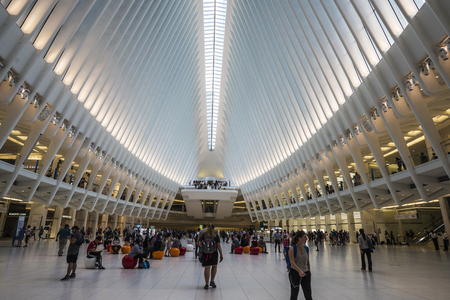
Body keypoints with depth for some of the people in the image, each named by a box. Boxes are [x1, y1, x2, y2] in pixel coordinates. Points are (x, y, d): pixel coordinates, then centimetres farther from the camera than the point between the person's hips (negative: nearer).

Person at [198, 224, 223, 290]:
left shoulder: (203, 235, -2)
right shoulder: (216, 235, -5)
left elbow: (200, 243, -2)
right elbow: (219, 246, -6)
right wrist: (221, 255, -1)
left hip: (205, 254, 0)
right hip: (214, 254, 0)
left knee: (207, 268, 5)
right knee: (214, 266, 20)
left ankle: (207, 284, 10)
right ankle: (212, 281, 22)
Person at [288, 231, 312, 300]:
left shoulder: (306, 248, 2)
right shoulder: (292, 248, -15)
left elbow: (308, 262, 12)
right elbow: (292, 262, -22)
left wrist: (309, 272, 10)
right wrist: (299, 271, -34)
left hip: (305, 273, 5)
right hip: (295, 273, -5)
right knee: (294, 294, 8)